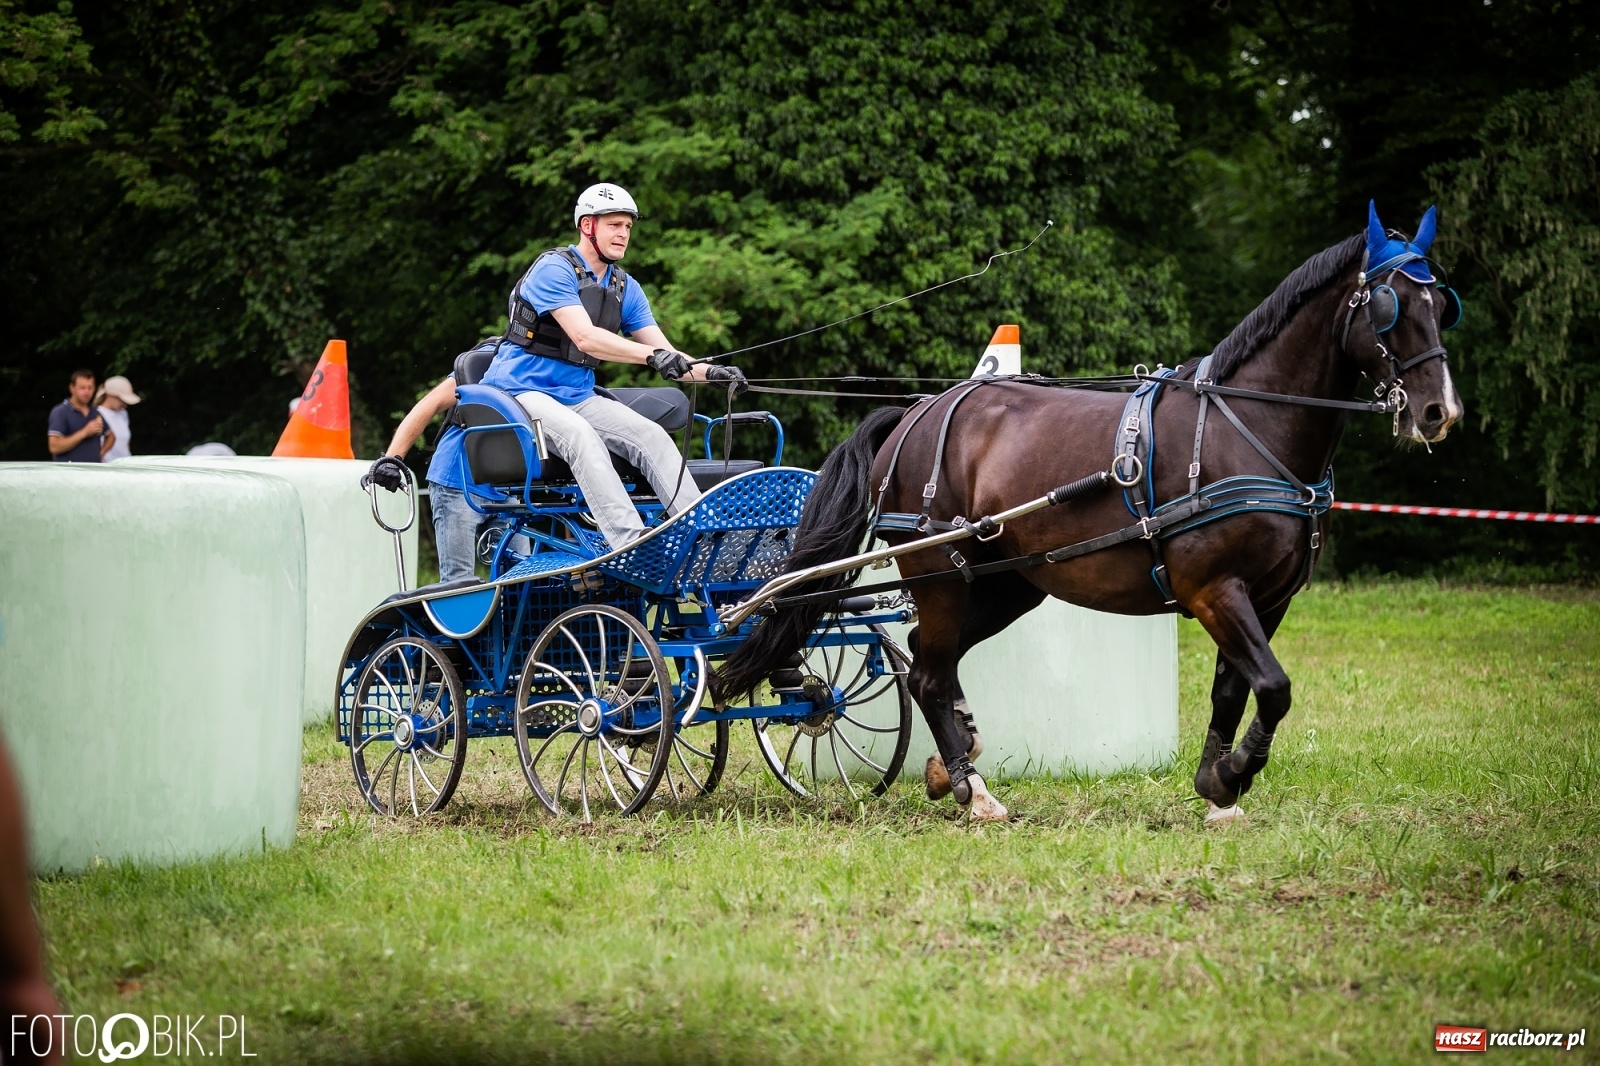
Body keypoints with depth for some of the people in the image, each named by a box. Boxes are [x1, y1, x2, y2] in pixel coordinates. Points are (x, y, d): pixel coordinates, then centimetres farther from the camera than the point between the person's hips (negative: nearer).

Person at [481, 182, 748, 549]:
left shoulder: (625, 288, 11)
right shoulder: (554, 269, -13)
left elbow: (667, 358, 4)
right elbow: (585, 338, -27)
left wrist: (709, 372, -17)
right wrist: (652, 355, -39)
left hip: (578, 396, 7)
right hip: (524, 392, -7)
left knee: (652, 435, -16)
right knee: (581, 435, -35)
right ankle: (630, 542, -46)